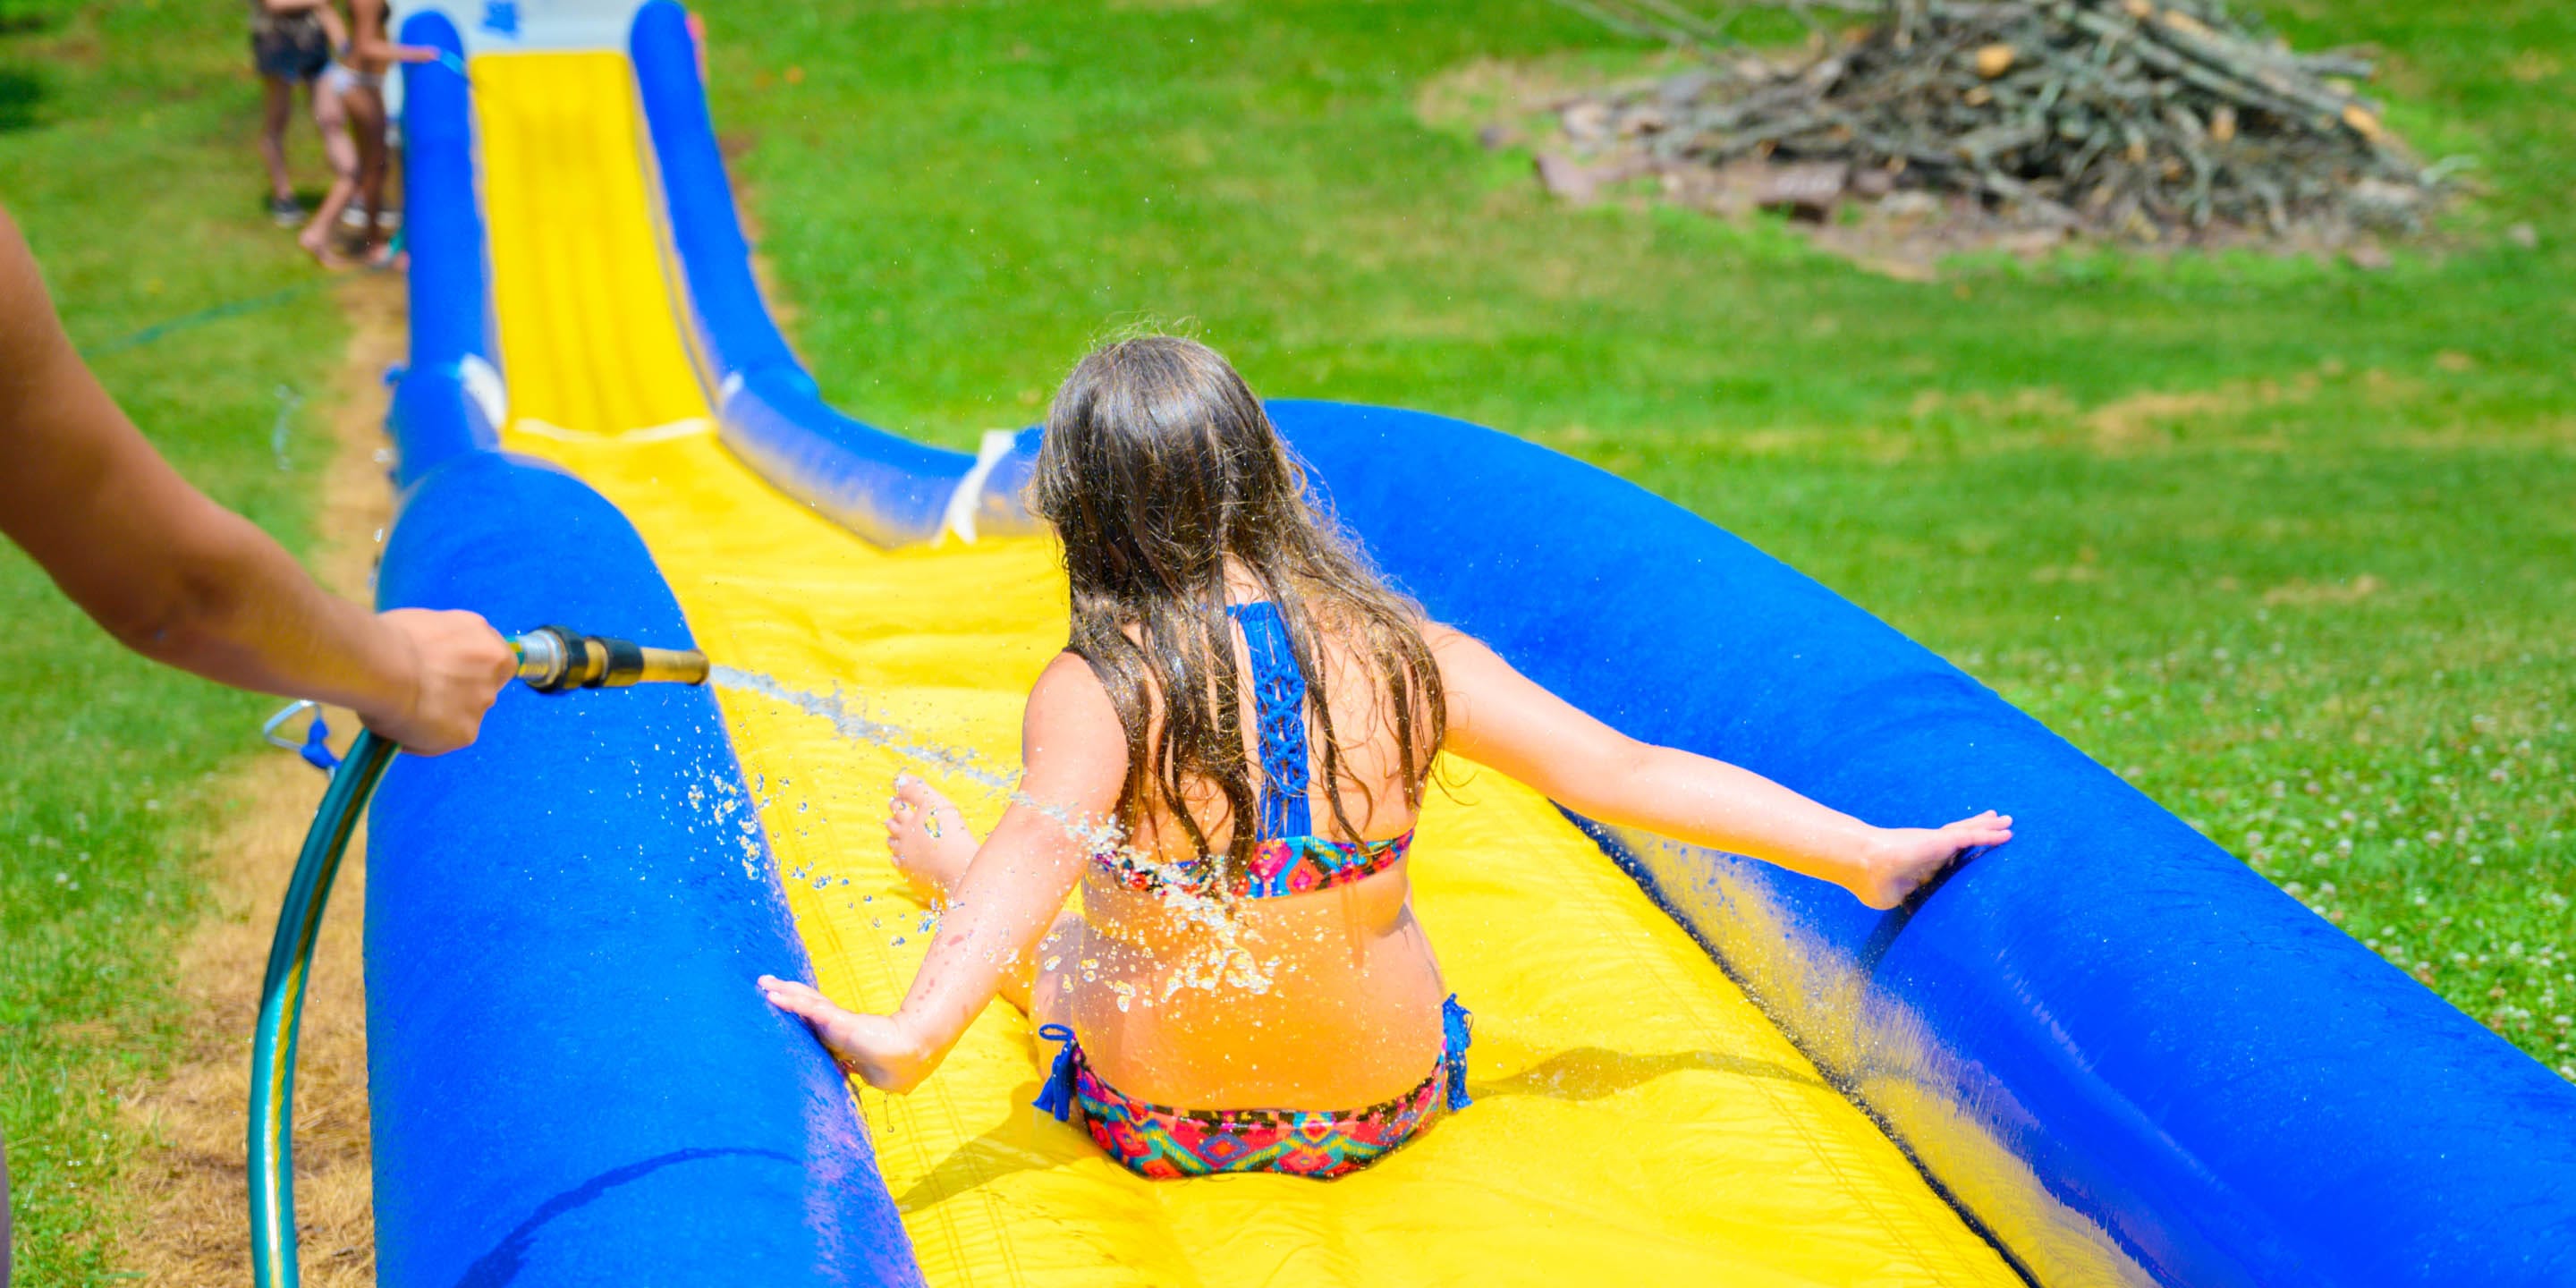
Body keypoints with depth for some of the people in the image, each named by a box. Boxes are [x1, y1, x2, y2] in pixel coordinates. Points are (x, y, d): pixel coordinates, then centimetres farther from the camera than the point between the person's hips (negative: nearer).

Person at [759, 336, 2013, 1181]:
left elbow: (1040, 844, -40)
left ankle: (947, 870, 62)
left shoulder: (1093, 692, -23)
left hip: (1154, 1122, -2)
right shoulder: (1405, 656, -15)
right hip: (1381, 1112, 3)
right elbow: (1627, 773, -14)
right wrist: (1872, 853, -8)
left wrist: (908, 1034, -53)